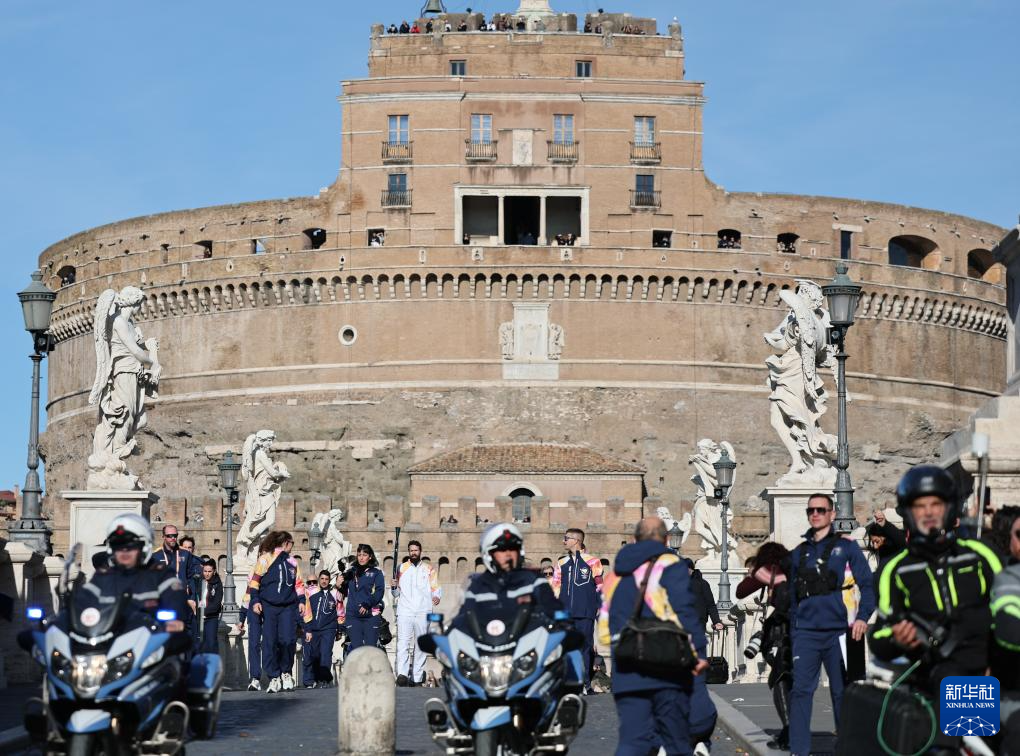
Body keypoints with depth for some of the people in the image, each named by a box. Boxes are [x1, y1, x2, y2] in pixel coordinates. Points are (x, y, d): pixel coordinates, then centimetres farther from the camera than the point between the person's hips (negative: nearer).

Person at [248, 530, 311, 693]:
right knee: (270, 642, -4)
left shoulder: (292, 562, 15)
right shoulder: (265, 559, 1)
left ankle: (286, 672, 9)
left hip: (288, 607, 3)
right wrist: (255, 600, -9)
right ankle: (274, 677, 3)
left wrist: (301, 600, 11)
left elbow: (298, 583, 22)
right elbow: (255, 580, 0)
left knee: (288, 640, -9)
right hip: (268, 607, -3)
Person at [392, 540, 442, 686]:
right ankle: (402, 674, -27)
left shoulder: (429, 569, 13)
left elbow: (435, 588, 7)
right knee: (403, 643, -16)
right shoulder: (401, 569, 13)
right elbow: (396, 594, 15)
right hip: (405, 611, -1)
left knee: (421, 645, 5)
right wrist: (394, 587, -7)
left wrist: (437, 596, -15)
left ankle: (417, 678, 10)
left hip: (423, 612, 1)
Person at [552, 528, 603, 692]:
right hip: (565, 612, 4)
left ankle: (585, 683, 2)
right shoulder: (562, 563, 14)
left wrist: (600, 607, 0)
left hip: (585, 613, -4)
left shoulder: (592, 561, 0)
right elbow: (555, 587, 17)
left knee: (585, 647, -2)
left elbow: (600, 586, 3)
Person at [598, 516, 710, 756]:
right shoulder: (670, 565, -2)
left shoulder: (616, 573, 18)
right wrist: (698, 652, -12)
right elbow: (684, 611, -13)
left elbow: (605, 626, 19)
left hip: (625, 673, 5)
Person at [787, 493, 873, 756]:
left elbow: (867, 584, -1)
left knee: (842, 692, 5)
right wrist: (793, 631, 14)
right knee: (800, 690, -6)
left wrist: (863, 616, -15)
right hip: (806, 633, 3)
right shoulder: (798, 554, 15)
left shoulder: (846, 547, 5)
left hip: (838, 631, -2)